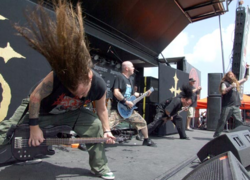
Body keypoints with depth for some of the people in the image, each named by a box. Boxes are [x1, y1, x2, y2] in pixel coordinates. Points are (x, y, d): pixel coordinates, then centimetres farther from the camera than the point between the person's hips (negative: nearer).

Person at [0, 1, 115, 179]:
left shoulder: (99, 85, -27)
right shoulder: (58, 76, -39)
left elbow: (102, 109, -8)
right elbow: (35, 96, -28)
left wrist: (106, 130, -8)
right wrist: (34, 126, -25)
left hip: (71, 112, 3)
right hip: (39, 108, -2)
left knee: (95, 126, -12)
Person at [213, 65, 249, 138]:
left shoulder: (236, 83, 22)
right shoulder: (224, 83, 4)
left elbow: (245, 79, 32)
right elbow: (223, 91, -12)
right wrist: (231, 87, -15)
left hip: (236, 106, 6)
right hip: (227, 106, -6)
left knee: (239, 122, -2)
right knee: (222, 121, -4)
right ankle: (216, 135, 2)